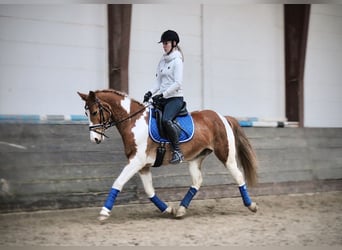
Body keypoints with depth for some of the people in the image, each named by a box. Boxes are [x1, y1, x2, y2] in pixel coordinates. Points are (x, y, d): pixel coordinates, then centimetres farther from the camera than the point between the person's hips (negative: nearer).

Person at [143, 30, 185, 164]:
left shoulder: (177, 60, -7)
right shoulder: (162, 61, 15)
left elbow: (177, 83, -15)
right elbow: (158, 81, 16)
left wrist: (163, 94, -19)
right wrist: (151, 92, -2)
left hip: (175, 97, -8)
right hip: (162, 98, 8)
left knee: (166, 120, -32)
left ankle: (177, 151, -26)